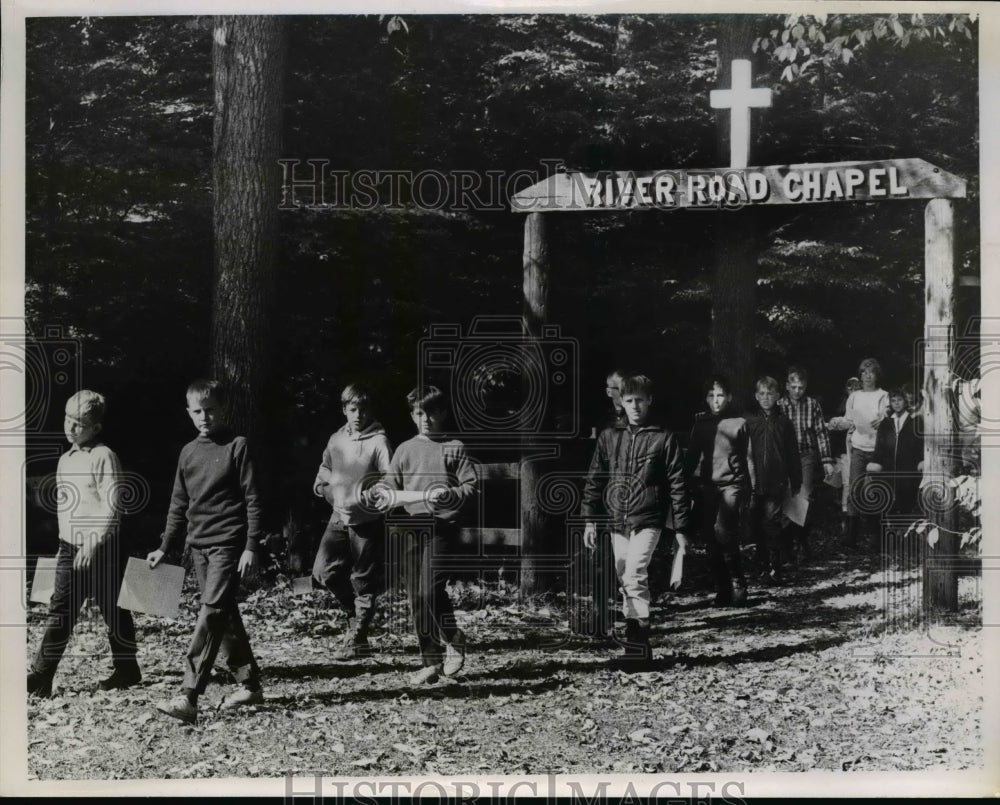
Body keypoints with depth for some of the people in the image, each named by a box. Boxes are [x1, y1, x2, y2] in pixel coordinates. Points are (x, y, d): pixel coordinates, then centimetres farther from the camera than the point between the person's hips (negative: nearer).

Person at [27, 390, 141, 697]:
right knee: (60, 612, 1)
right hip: (70, 550, 7)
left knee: (114, 613, 6)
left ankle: (127, 670, 21)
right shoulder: (65, 459, 13)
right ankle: (40, 677, 1)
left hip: (101, 551, -7)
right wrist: (65, 544, 20)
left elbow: (112, 508, -18)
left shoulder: (104, 457, -12)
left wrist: (92, 543, -24)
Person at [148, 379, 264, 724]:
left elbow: (252, 500, -7)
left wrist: (251, 546, -12)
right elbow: (179, 505, 17)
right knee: (225, 616, 11)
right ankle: (249, 684, 22)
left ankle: (188, 698, -19)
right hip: (199, 544, 7)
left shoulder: (237, 447, -5)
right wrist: (165, 547, 13)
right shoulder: (188, 452, 12)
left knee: (211, 614, -14)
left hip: (228, 543, -7)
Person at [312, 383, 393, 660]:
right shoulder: (336, 440, 8)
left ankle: (357, 640, 12)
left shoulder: (378, 441, -8)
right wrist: (335, 496, 0)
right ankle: (356, 612, 18)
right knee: (323, 571, -6)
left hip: (367, 522, -5)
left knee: (363, 581, 1)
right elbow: (322, 475, 15)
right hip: (339, 518, 5)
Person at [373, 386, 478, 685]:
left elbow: (472, 486, -2)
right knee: (417, 599, 5)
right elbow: (388, 486, 13)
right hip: (412, 527, 4)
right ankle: (432, 662, 14)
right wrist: (385, 495, -10)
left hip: (442, 526, -4)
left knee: (429, 591, -17)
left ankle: (454, 640, 9)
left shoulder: (455, 448, 3)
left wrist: (448, 495, -19)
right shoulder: (405, 449, 14)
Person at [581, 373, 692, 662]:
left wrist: (681, 528, -2)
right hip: (617, 522, 4)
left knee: (634, 576, -19)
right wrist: (590, 519, 5)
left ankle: (638, 642, -13)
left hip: (648, 520, -4)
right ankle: (637, 641, 22)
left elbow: (677, 485, -1)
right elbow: (595, 479, 10)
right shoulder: (609, 436, 7)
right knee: (626, 581, 10)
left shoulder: (663, 438, -2)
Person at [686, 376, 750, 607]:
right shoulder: (700, 423, 11)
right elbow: (691, 457, 14)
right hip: (706, 486, 4)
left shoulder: (739, 423, 5)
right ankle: (722, 590, 12)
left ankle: (737, 585, -8)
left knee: (723, 530, -21)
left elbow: (748, 459, 8)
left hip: (731, 485, -3)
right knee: (711, 539, 2)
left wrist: (748, 490, 4)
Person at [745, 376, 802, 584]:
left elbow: (793, 455, 9)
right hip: (755, 482, 2)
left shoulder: (783, 422, 4)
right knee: (756, 524, 7)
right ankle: (763, 562, 23)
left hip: (776, 483, -2)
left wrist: (796, 483, 9)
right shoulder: (750, 421, 5)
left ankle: (776, 568, -6)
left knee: (771, 522, -10)